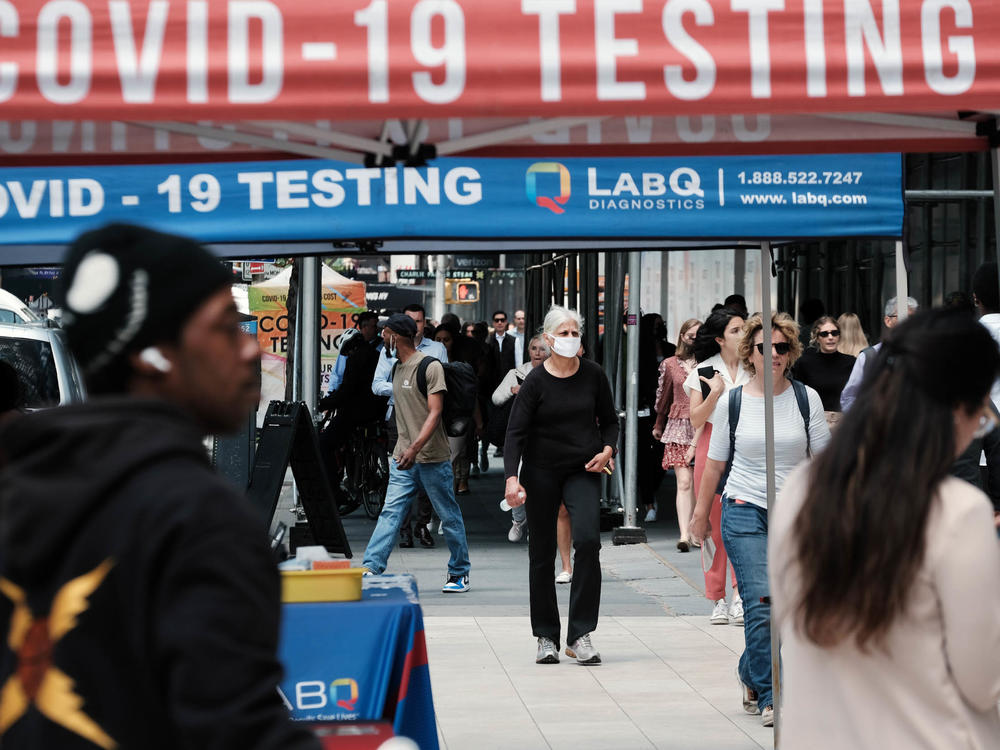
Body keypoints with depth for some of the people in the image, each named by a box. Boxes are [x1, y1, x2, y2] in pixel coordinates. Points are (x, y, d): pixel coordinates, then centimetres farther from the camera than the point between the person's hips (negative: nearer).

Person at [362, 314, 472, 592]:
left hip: (432, 458, -6)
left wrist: (415, 448, -28)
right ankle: (371, 569, -13)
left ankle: (459, 573, 17)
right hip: (403, 457, 6)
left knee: (449, 516, 5)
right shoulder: (397, 368, 14)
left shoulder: (430, 366, -11)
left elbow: (435, 413, -18)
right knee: (390, 512, -5)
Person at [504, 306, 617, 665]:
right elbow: (516, 431, -11)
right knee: (542, 553, 5)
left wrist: (607, 449, -7)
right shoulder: (536, 381, -7)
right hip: (541, 471, -1)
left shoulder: (593, 375, 1)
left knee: (588, 540, -19)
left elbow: (609, 420, 13)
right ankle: (546, 637, 18)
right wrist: (512, 478, -25)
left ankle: (580, 635, -13)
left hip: (583, 471, 1)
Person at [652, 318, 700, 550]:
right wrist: (658, 426, 27)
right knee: (684, 482, -8)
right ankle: (684, 535, -13)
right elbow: (664, 396, 19)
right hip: (679, 427, 0)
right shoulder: (670, 364, 9)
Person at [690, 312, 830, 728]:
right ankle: (770, 698, -10)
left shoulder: (806, 398, 3)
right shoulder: (731, 402, 2)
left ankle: (750, 674, 32)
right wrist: (700, 512, 14)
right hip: (745, 510, -2)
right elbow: (715, 462, 11)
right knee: (762, 603, -15)